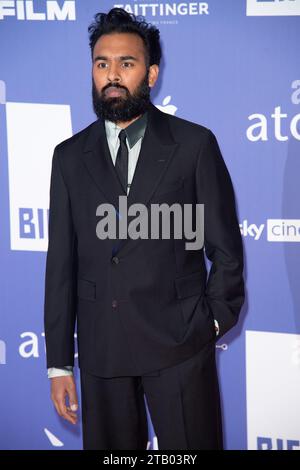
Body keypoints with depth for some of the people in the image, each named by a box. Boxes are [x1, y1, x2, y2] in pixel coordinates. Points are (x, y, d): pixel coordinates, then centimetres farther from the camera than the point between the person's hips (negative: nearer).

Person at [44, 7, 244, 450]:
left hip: (180, 346, -2)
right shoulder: (70, 156, 7)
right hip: (100, 347, 2)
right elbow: (61, 263, 6)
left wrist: (216, 319, 1)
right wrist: (59, 362, 4)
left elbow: (225, 245, 4)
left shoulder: (195, 144, -1)